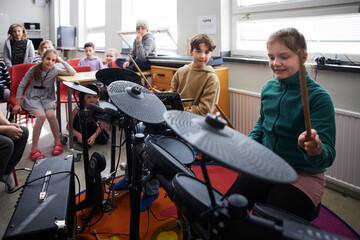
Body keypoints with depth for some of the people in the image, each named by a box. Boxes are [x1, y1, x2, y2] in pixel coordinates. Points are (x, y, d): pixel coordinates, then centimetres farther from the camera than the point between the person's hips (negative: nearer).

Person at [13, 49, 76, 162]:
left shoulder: (55, 70, -3)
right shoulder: (33, 70, -5)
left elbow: (72, 73, -13)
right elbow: (21, 85, 3)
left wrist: (62, 61, -12)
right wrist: (17, 104, 1)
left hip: (47, 98, 2)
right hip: (32, 98, -1)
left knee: (50, 114, -31)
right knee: (41, 116, -30)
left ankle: (57, 142, -10)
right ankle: (34, 148, -24)